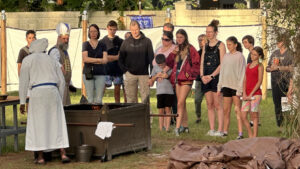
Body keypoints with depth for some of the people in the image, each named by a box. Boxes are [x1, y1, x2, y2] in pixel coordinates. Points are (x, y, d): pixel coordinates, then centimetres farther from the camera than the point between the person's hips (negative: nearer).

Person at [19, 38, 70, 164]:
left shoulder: (27, 60, 7)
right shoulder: (52, 61, 19)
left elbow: (23, 82, 0)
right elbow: (61, 82, 16)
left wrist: (22, 102, 2)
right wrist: (60, 100, 24)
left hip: (37, 94, -3)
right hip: (53, 92, 3)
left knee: (38, 126, 5)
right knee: (57, 125, 6)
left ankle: (40, 158, 3)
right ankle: (63, 154, -3)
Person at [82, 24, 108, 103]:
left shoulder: (102, 45, 12)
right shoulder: (85, 44, 9)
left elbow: (105, 60, 0)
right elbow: (85, 59, -4)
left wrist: (91, 60, -5)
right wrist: (99, 60, -3)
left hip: (100, 74, 1)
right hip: (88, 73, -1)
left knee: (99, 99, -5)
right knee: (90, 99, -5)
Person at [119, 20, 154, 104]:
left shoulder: (147, 41, 5)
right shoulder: (126, 42, 8)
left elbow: (151, 58, 4)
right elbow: (121, 58, 11)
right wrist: (125, 70, -2)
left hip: (144, 74, -1)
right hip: (130, 74, 1)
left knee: (145, 97, -4)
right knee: (131, 97, 2)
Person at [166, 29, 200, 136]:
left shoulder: (190, 49, -2)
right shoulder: (176, 50, 16)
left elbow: (196, 65, -3)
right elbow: (169, 63, 11)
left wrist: (189, 73, -13)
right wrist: (173, 53, -3)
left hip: (186, 80, -6)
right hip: (177, 79, 6)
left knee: (180, 103, -14)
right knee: (182, 104, 11)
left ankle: (177, 127, -19)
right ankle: (185, 126, 18)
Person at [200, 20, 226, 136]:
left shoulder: (220, 45, -2)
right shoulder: (206, 46, 16)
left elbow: (222, 64, -8)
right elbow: (202, 63, 14)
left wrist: (211, 76, -15)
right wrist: (202, 76, -3)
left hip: (216, 76, -6)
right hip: (206, 77, 6)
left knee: (217, 104, -7)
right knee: (209, 105, 5)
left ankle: (220, 130, -8)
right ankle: (211, 129, 6)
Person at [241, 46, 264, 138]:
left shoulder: (260, 66, -1)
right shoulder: (248, 66, 16)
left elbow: (259, 82, -8)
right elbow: (245, 80, 12)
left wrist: (251, 94, -12)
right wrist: (244, 94, -1)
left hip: (255, 93, -6)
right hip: (247, 95, 6)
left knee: (254, 116, -4)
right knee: (243, 116, 0)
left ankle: (255, 137, 1)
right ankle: (250, 136, 10)